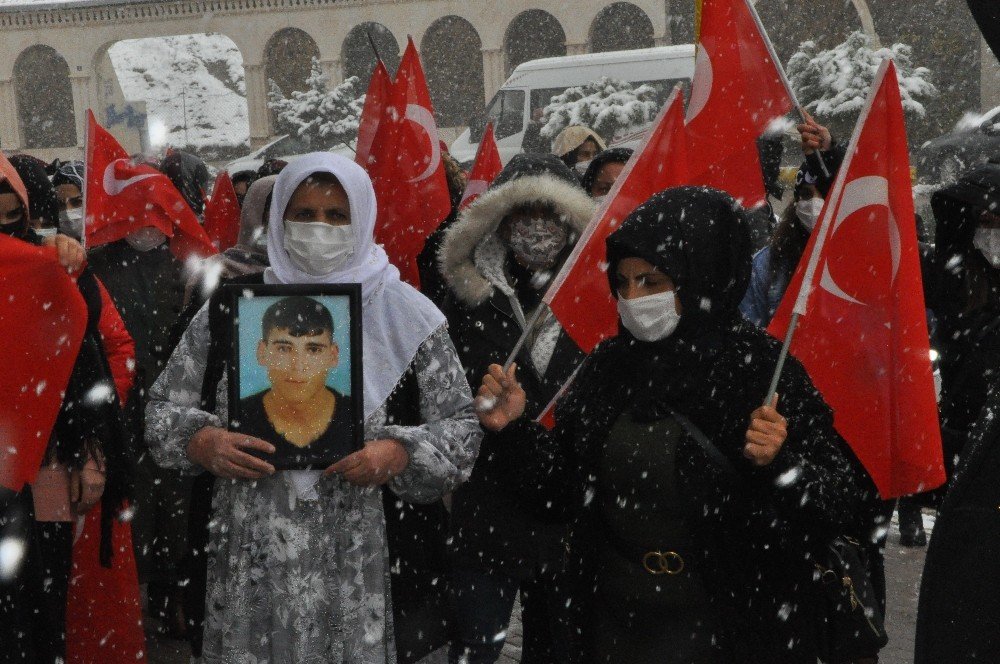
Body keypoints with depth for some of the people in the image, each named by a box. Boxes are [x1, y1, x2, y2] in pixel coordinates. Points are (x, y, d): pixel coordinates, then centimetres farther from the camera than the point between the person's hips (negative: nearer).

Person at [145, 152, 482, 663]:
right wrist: (202, 441, -10)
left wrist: (400, 453, -15)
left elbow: (462, 428, 4)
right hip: (251, 564, 1)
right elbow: (163, 406, 11)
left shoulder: (406, 314, 3)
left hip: (364, 566, -1)